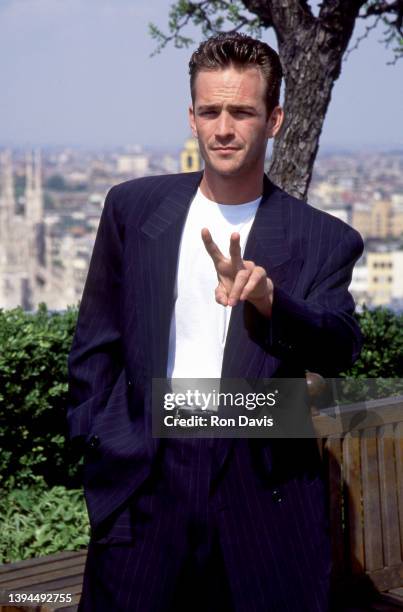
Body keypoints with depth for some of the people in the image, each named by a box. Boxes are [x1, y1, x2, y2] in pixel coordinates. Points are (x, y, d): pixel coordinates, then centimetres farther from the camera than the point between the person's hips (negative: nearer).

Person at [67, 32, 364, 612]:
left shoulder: (324, 241, 2)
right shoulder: (134, 208, 6)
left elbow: (339, 349, -14)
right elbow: (95, 343, 12)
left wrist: (267, 299, -32)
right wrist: (100, 444, 4)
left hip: (264, 492, -1)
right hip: (144, 485, 1)